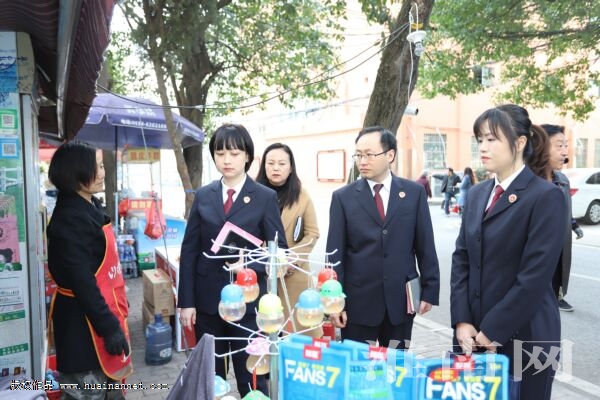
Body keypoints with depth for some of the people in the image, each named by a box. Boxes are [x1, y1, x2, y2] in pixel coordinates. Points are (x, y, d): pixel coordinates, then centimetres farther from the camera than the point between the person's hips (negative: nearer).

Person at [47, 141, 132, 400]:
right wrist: (109, 327, -22)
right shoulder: (70, 218, -22)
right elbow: (81, 282, -24)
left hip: (103, 310, 10)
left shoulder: (90, 207, 8)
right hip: (85, 320, -10)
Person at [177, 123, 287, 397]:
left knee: (250, 376, 9)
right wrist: (186, 301, -1)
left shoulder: (266, 197, -3)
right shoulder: (203, 196, 5)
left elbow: (279, 250, -4)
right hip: (207, 300, 3)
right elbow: (189, 251, 4)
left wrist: (251, 265, -22)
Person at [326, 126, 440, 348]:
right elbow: (335, 254, -3)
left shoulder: (414, 192, 2)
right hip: (358, 301, -1)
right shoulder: (343, 197, -1)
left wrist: (430, 290, 2)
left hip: (401, 299, 1)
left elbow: (425, 246, 5)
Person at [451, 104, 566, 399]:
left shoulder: (546, 196, -11)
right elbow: (461, 258, 5)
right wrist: (462, 320, -4)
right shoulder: (477, 193, 7)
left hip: (523, 337, -5)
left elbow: (535, 276, -17)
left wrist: (493, 330, -14)